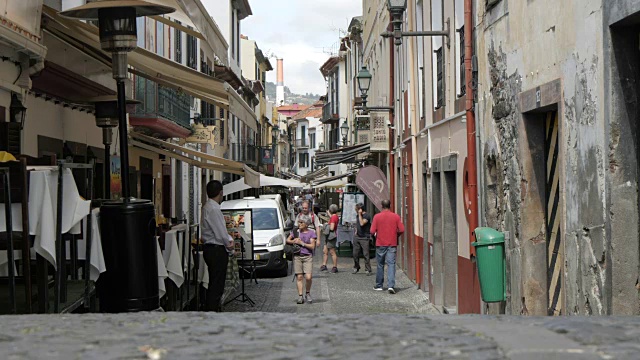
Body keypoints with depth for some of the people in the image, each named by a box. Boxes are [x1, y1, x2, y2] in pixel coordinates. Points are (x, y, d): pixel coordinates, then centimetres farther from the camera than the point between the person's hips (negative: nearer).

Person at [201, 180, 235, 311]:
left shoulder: (208, 207, 13)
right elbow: (220, 234, -20)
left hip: (210, 249, 11)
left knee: (214, 285, 17)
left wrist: (229, 239, 1)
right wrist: (230, 249, -6)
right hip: (217, 250, -11)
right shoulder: (214, 209, -19)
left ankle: (212, 311, 23)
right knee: (216, 286, -6)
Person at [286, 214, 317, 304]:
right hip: (297, 256, 2)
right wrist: (293, 241, -3)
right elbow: (287, 240, 17)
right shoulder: (296, 231, 9)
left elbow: (312, 246, -4)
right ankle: (300, 296, 2)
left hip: (308, 257, -2)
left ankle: (308, 294, 11)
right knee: (299, 277, -2)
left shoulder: (311, 233, 2)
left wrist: (301, 243, -10)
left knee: (308, 277, -12)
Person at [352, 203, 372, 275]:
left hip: (364, 238, -7)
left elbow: (362, 223, -24)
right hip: (357, 237, 7)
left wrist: (360, 214, -18)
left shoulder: (367, 216, -11)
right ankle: (356, 267, 23)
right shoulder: (358, 215, 13)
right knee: (355, 253, 8)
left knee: (366, 254, -8)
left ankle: (368, 270, -4)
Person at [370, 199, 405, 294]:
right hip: (392, 244, 0)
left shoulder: (377, 217, -4)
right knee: (391, 264, -3)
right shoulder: (396, 216, -2)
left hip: (380, 244, 0)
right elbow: (402, 230, -4)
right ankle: (391, 285, -17)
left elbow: (372, 231, -7)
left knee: (380, 265, 12)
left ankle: (379, 285, 20)